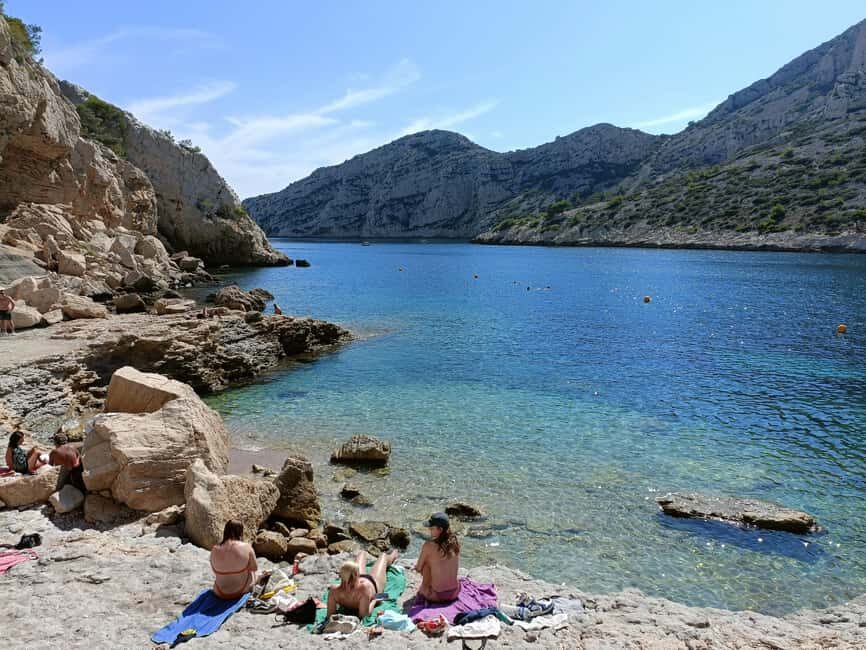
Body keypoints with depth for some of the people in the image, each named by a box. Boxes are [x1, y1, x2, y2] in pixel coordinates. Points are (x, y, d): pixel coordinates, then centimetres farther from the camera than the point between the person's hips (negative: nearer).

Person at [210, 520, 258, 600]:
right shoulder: (246, 547, -19)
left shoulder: (215, 550, -13)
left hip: (220, 593, 2)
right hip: (242, 591, -2)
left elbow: (215, 571, 1)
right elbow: (255, 568, -6)